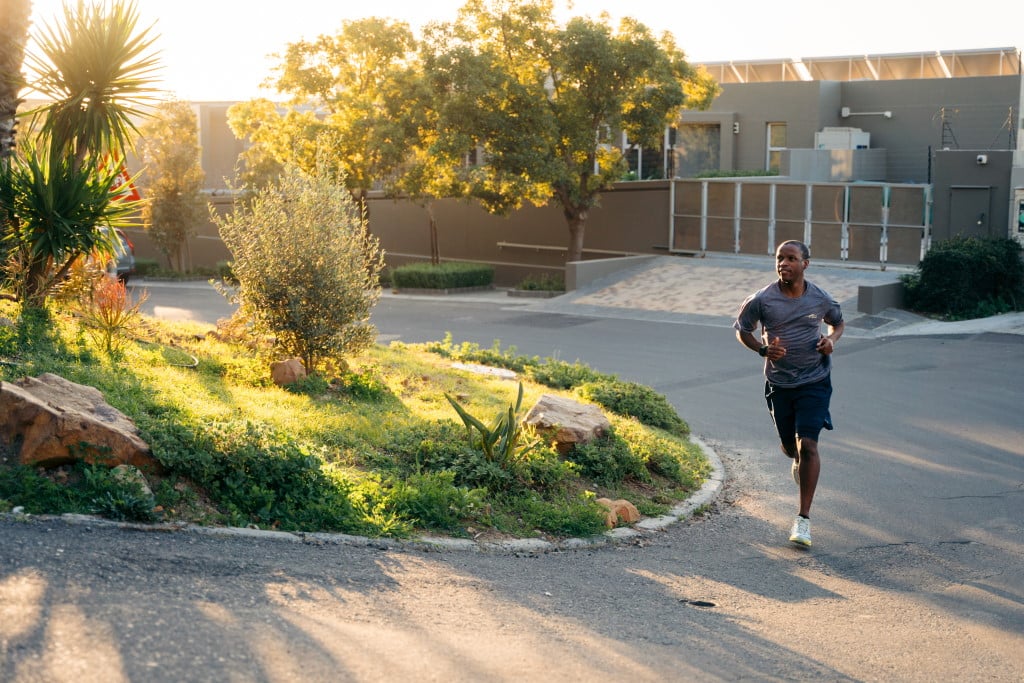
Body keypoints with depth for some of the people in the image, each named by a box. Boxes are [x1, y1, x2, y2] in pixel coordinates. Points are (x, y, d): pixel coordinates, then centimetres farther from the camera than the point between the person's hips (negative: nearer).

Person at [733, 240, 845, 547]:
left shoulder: (821, 299, -6)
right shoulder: (762, 300, -10)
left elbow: (837, 323, 15)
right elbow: (741, 329, 4)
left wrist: (831, 340, -8)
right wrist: (763, 349, -15)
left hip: (814, 381, -1)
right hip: (779, 382, 2)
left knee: (807, 444, -14)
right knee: (789, 446, 14)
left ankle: (803, 519, -9)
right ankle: (799, 461, 56)